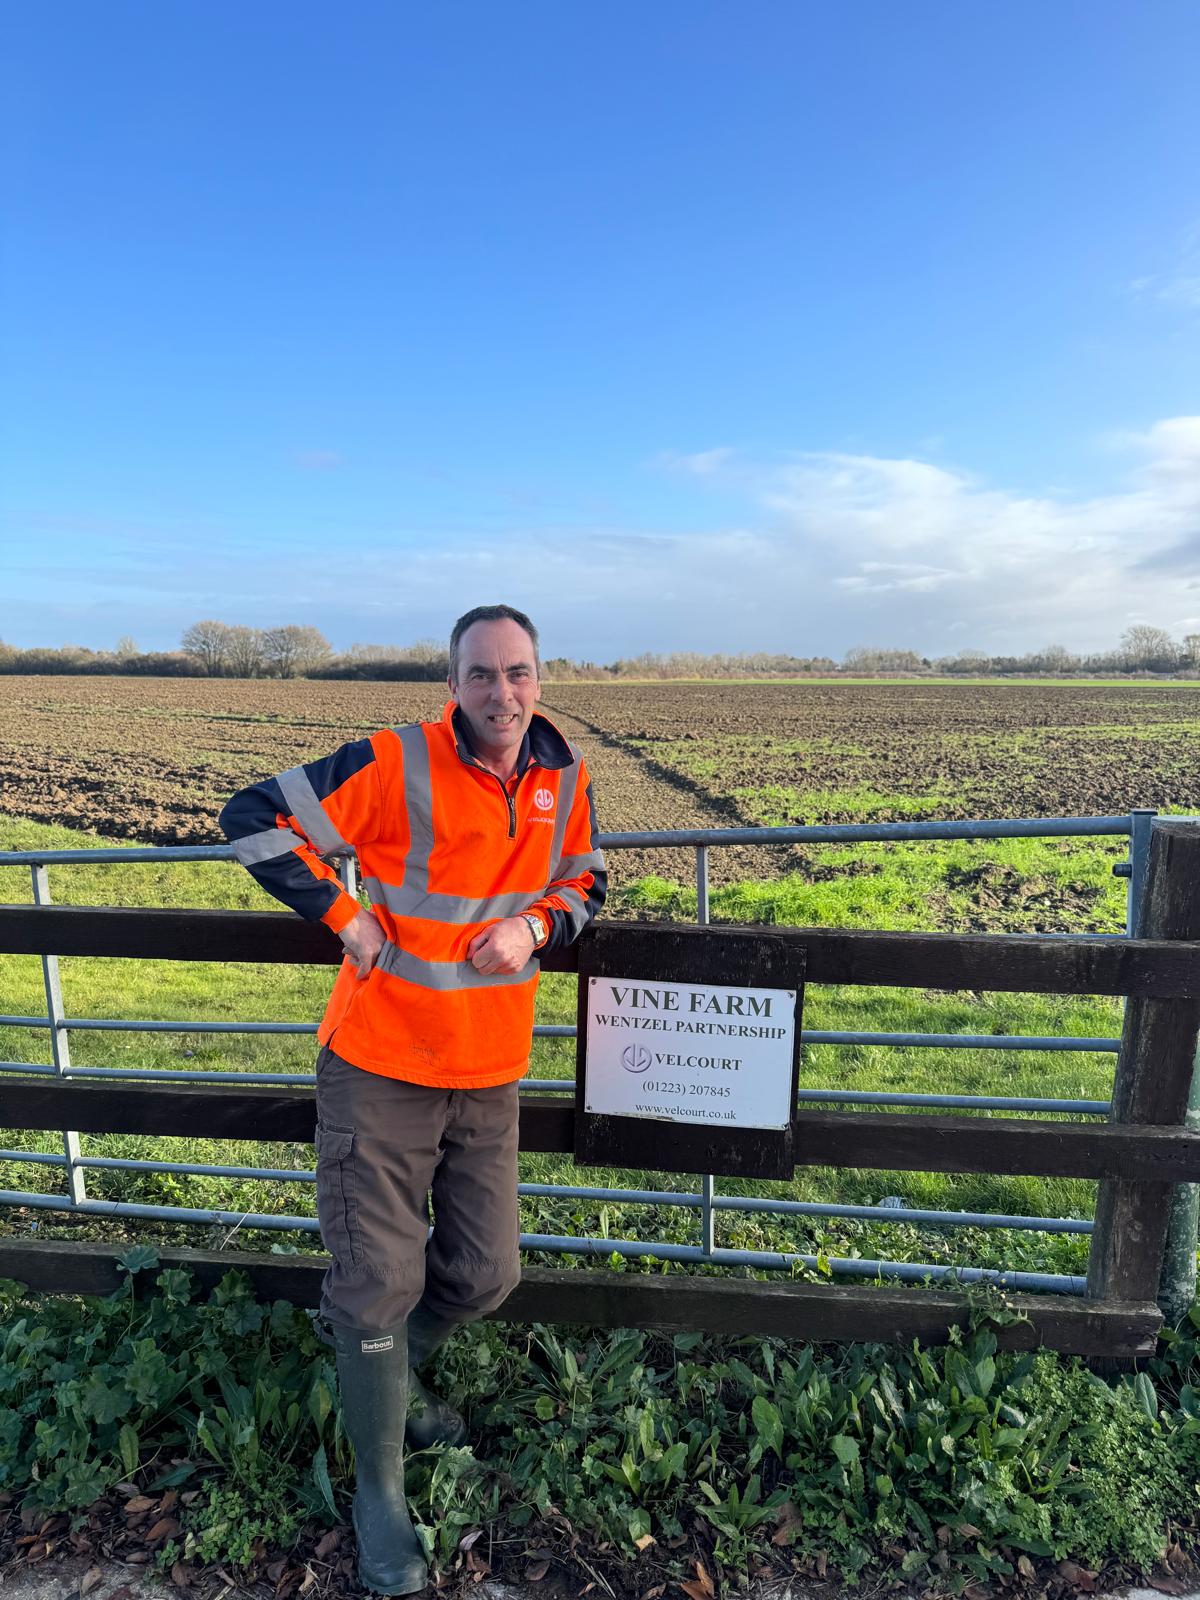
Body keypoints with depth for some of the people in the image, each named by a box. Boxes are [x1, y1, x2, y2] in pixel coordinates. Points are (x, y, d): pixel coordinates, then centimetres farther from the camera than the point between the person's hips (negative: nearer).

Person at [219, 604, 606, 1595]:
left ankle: (389, 1379, 50)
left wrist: (535, 924, -10)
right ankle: (379, 1487, 35)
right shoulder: (395, 765, -16)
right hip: (380, 1067, -4)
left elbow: (586, 883, 11)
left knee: (485, 1276, 16)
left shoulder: (563, 776, -1)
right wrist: (342, 914, -16)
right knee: (379, 1282, 6)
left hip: (490, 1074, 5)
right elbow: (254, 819, -9)